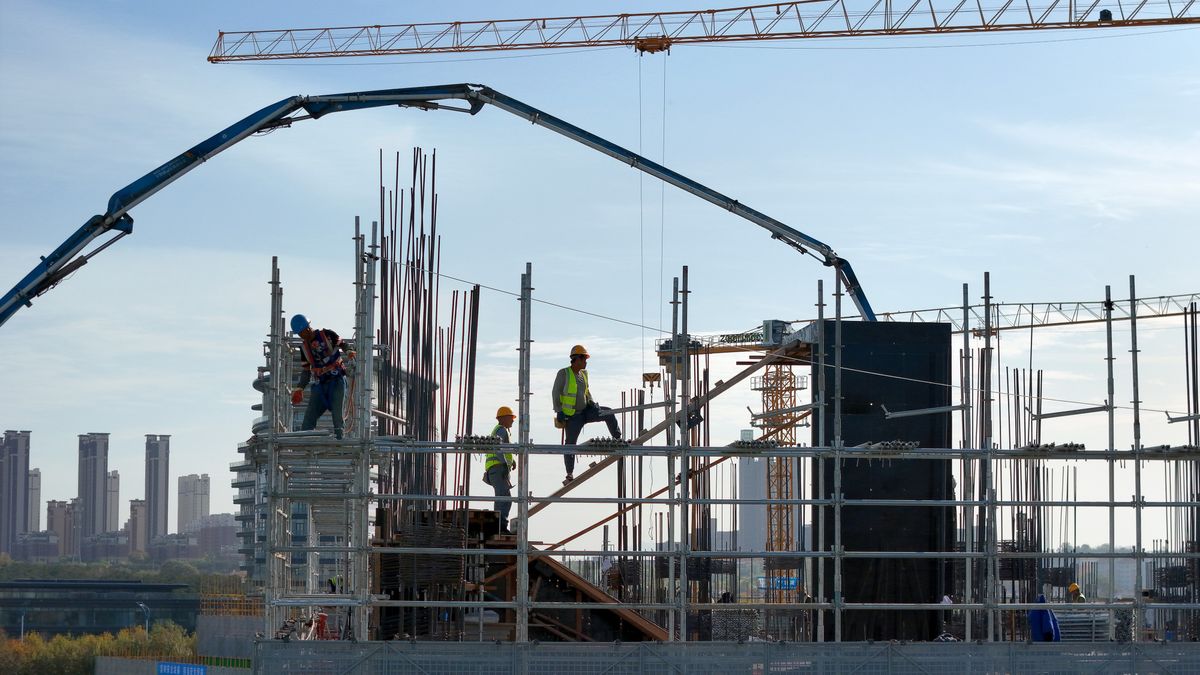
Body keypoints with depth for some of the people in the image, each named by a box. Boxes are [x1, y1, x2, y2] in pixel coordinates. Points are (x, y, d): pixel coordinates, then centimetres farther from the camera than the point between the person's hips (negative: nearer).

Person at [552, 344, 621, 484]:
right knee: (570, 444, -5)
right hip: (572, 416, -6)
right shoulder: (564, 373, -12)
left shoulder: (583, 373, 8)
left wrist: (591, 402, 5)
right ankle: (570, 475, 3)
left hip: (585, 411, 6)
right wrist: (559, 412, -17)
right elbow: (555, 394, -11)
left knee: (609, 413, -3)